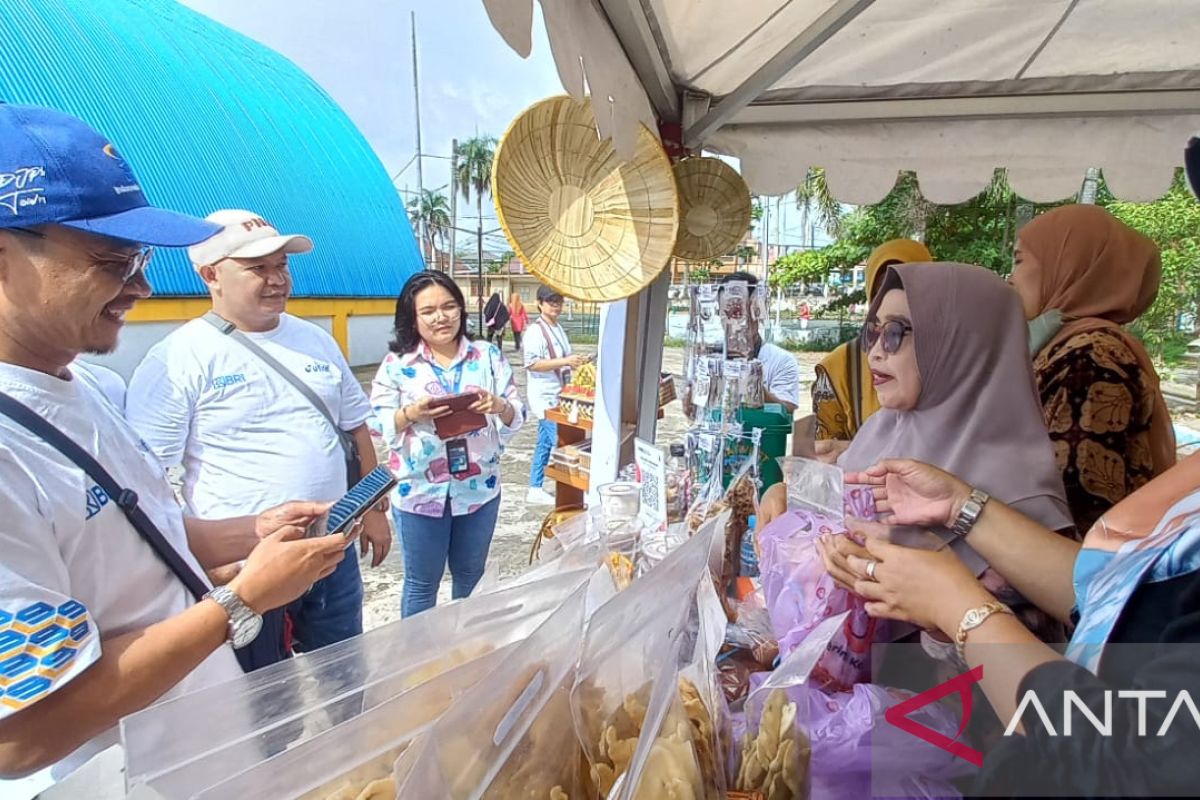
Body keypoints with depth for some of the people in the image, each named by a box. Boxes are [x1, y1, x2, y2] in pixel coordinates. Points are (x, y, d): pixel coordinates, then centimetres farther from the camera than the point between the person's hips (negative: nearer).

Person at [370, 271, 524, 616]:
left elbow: (517, 415, -1)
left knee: (471, 577, 20)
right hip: (420, 493, -2)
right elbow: (378, 424, -6)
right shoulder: (396, 363, -5)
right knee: (422, 583, 14)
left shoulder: (488, 356, 0)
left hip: (479, 489, 2)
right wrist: (411, 413, -24)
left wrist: (498, 406, -23)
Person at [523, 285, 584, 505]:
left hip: (557, 396, 9)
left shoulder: (558, 329, 13)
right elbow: (532, 364, -23)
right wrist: (564, 362, -27)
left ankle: (535, 490, 22)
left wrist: (574, 364, 7)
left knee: (545, 444, 13)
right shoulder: (535, 331, -15)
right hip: (545, 397, -9)